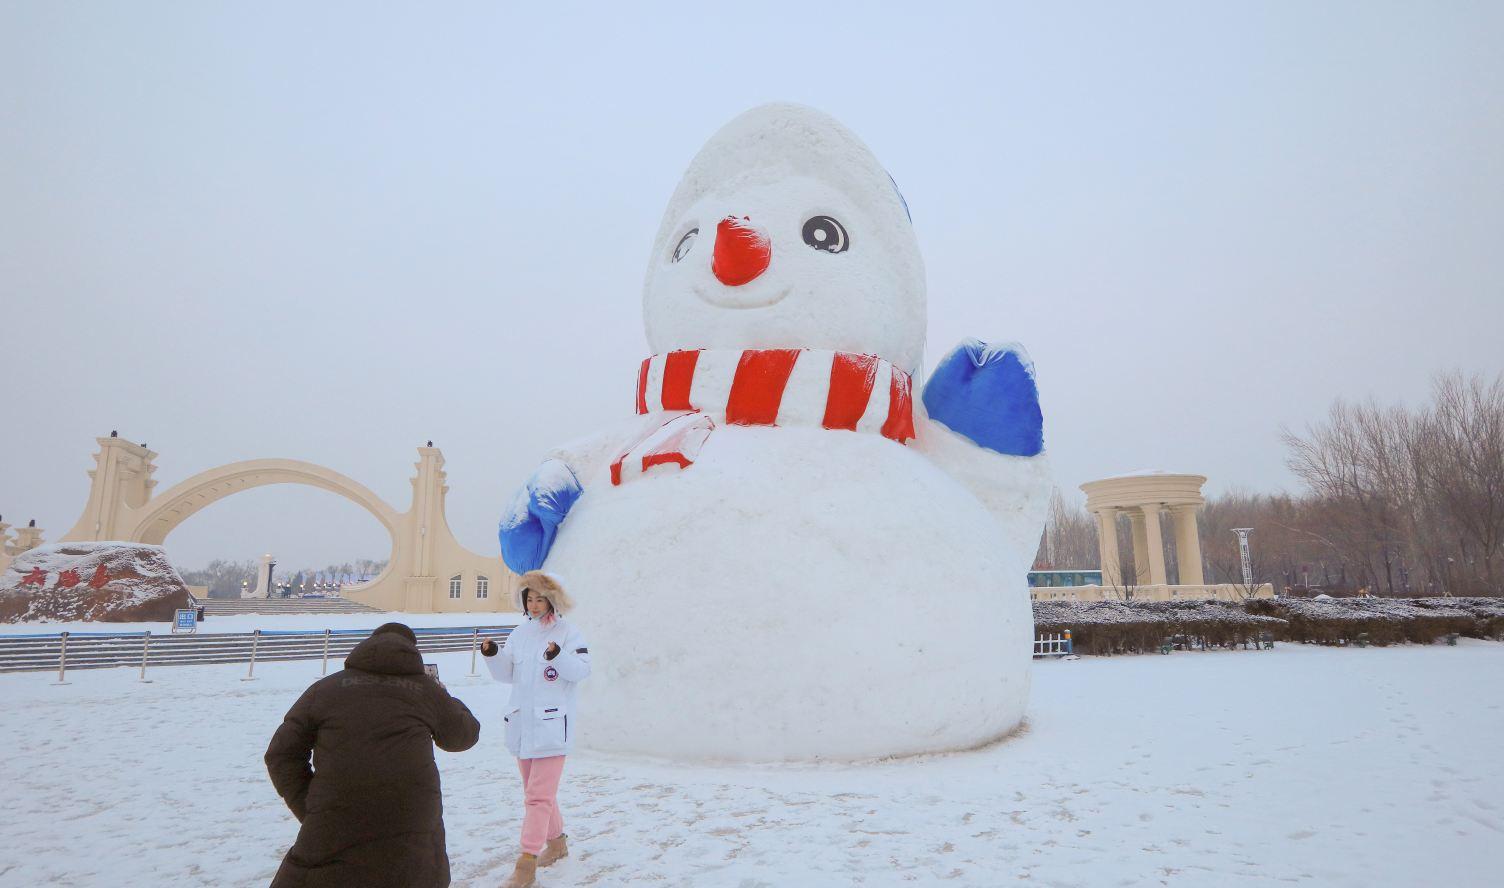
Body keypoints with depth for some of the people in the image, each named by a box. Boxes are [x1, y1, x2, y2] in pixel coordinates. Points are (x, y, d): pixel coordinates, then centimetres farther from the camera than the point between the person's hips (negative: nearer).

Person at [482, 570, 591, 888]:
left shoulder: (567, 633, -9)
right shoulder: (520, 633, 9)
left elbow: (582, 669, -17)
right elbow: (506, 673, 8)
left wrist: (559, 656, -34)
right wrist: (493, 655, -10)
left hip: (552, 724, -7)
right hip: (522, 722, 7)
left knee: (539, 795, -8)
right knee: (536, 791, 19)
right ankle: (556, 842, 38)